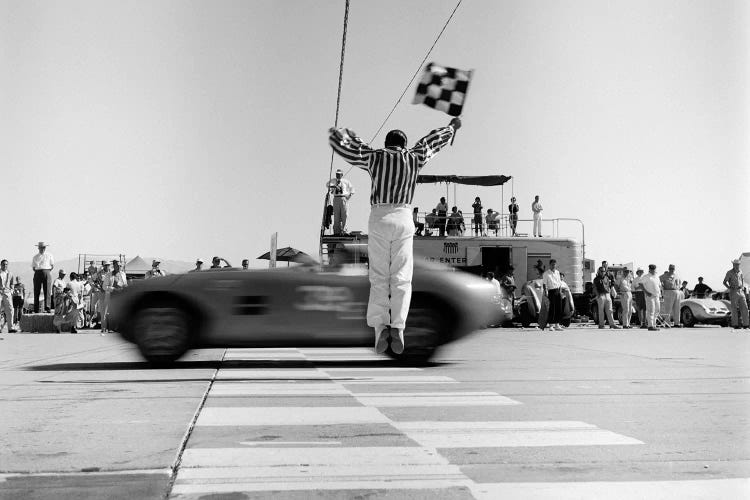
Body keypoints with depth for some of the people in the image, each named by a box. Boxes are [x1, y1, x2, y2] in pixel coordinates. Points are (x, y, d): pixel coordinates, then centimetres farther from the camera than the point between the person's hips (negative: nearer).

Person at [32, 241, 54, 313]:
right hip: (37, 273, 2)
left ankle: (47, 308, -7)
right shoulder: (35, 257, 15)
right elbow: (33, 267, 15)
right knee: (36, 292, -1)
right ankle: (36, 309, -2)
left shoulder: (49, 255, 10)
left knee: (47, 291, -6)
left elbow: (52, 266, 8)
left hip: (46, 272, -2)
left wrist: (47, 272, 2)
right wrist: (37, 272, 4)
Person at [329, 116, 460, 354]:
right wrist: (451, 127, 48)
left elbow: (340, 145, 17)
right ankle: (398, 327, -13)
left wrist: (339, 133, 40)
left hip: (378, 218, 0)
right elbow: (433, 141, 30)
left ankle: (380, 326, -13)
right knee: (401, 277, 2)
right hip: (403, 218, 0)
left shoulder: (374, 157, 9)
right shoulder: (413, 157, 12)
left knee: (379, 277, 3)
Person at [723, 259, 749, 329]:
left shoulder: (740, 272, 9)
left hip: (741, 291, 5)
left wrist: (743, 287, 12)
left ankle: (745, 324, 4)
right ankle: (735, 324, 5)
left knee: (744, 307, -1)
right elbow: (724, 282, -1)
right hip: (733, 292, -4)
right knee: (734, 309, -1)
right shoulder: (729, 273, -5)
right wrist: (730, 288, -13)